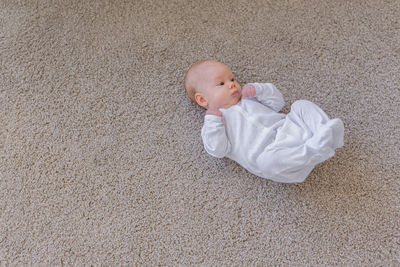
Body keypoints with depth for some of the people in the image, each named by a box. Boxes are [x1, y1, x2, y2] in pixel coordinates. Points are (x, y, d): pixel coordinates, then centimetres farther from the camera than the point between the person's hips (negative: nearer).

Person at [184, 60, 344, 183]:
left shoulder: (248, 99, 28)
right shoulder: (214, 120, 10)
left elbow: (277, 102, 25)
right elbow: (218, 150, -4)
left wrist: (258, 89, 9)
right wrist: (213, 120, -13)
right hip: (270, 150, -7)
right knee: (269, 161, -40)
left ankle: (326, 131, -22)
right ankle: (315, 151, -40)